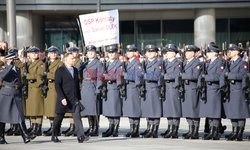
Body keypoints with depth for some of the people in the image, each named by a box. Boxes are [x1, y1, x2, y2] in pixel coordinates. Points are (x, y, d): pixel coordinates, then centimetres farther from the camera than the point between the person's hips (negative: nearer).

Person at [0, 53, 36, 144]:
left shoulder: (17, 70, 17)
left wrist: (20, 96, 19)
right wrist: (10, 66, -21)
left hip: (16, 95, 4)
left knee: (20, 116, -6)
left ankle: (26, 136, -15)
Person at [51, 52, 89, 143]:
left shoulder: (75, 70, 13)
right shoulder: (60, 71, -8)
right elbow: (57, 86, -14)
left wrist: (79, 98, 17)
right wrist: (62, 98, -22)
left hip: (74, 99, 5)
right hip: (64, 99, -5)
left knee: (77, 116, -10)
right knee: (59, 117, 8)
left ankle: (81, 136, -18)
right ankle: (54, 136, 25)